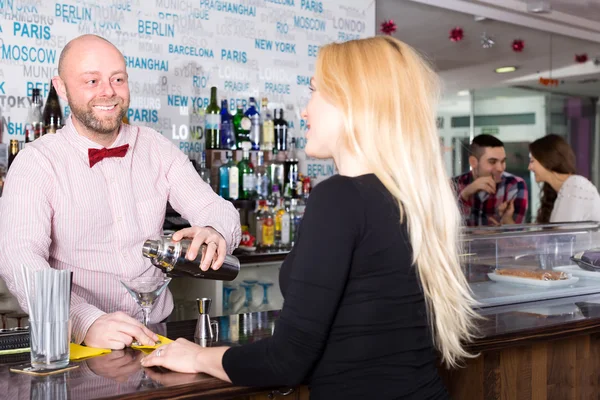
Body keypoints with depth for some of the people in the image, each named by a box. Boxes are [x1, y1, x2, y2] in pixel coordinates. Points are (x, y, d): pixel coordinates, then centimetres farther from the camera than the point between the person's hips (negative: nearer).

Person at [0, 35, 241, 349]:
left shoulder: (157, 149, 9)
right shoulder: (37, 161, -4)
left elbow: (218, 210, 3)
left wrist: (215, 232, -22)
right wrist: (87, 322, -33)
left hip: (156, 332, 2)